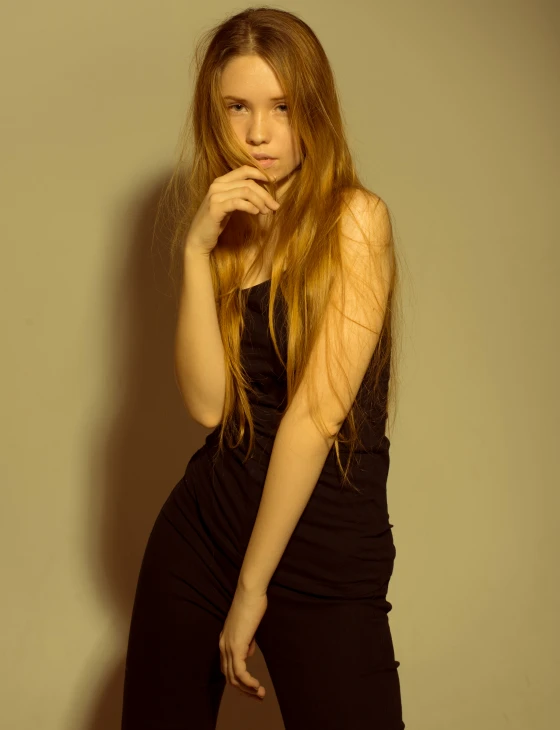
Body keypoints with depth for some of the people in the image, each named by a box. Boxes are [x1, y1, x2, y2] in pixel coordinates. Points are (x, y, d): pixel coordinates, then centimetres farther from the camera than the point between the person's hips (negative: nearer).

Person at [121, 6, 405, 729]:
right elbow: (207, 401, -6)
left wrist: (253, 588, -13)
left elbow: (317, 411, -15)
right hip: (199, 533, 5)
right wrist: (198, 249, -15)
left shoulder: (355, 217, -9)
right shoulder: (226, 229, 8)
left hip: (326, 558, -4)